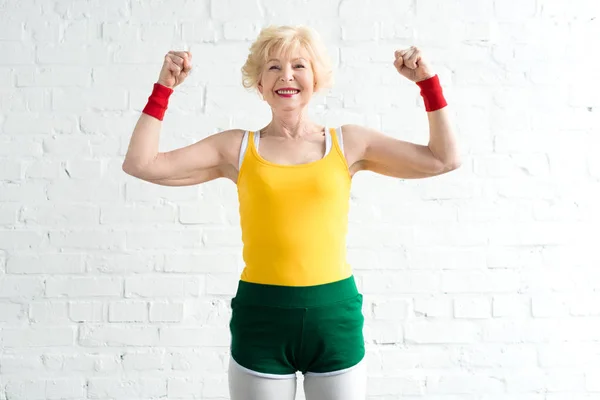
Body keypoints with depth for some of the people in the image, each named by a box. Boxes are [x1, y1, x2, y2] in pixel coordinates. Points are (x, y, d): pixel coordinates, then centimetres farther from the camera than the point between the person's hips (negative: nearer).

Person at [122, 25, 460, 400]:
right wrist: (164, 87, -2)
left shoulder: (348, 142, 5)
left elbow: (444, 159, 5)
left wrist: (428, 81, 2)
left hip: (334, 315, 1)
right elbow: (141, 164, -1)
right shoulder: (237, 148, 3)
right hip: (261, 317, 0)